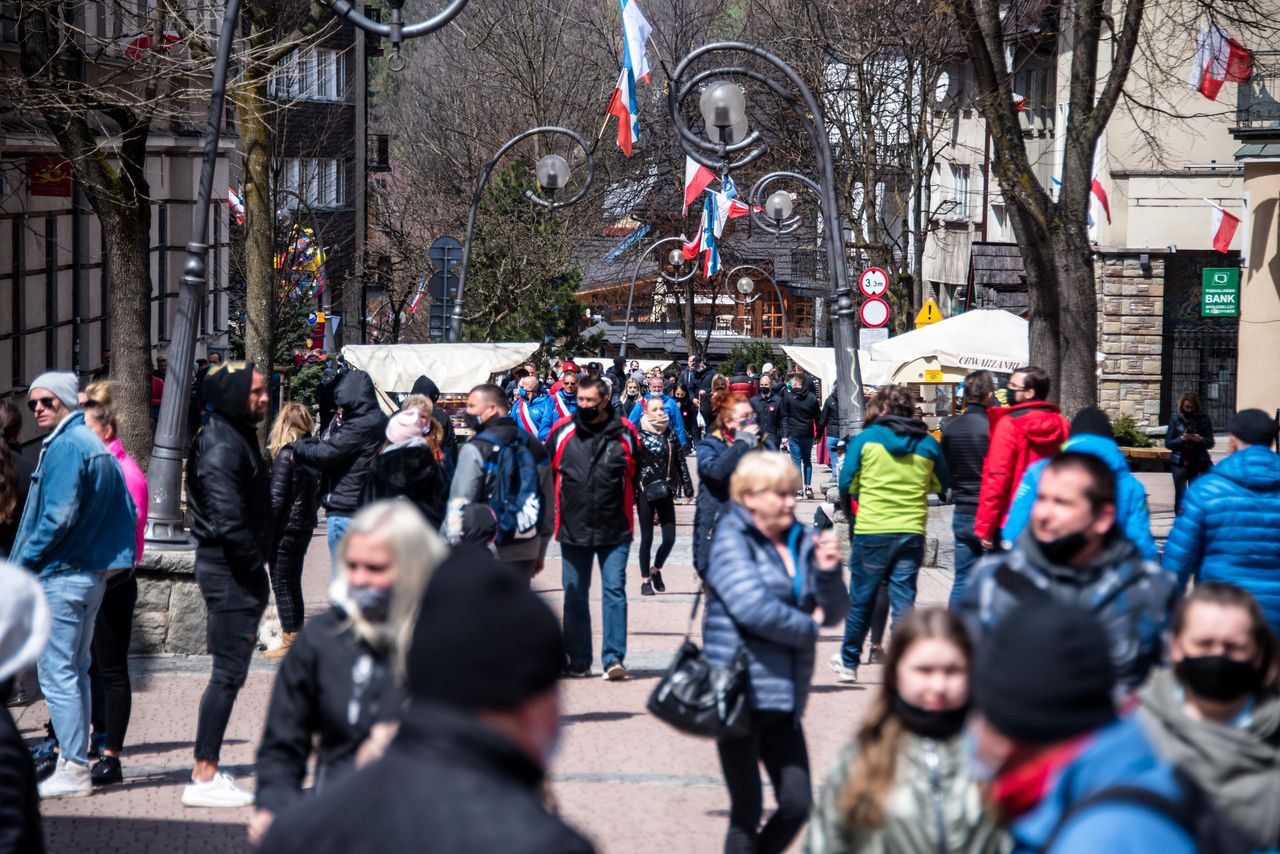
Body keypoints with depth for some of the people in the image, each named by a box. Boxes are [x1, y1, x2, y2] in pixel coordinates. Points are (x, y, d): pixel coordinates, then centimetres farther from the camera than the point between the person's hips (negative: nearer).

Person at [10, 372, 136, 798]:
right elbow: (126, 510, 17)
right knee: (74, 670, 15)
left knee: (57, 672, -7)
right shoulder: (95, 446, 14)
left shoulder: (65, 447, -14)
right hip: (93, 572, 10)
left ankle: (73, 770, -9)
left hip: (61, 575, -10)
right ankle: (75, 759, 19)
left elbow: (58, 516, -20)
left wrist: (24, 564, -11)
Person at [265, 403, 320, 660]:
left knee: (282, 585, 0)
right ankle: (297, 636, 21)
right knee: (293, 584, 16)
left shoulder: (285, 456, -17)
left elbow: (276, 500, -18)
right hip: (305, 527, 7)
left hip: (285, 529, -7)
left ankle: (289, 641, 1)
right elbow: (318, 494, 10)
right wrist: (309, 516, 17)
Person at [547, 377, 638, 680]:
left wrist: (631, 510, 14)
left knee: (614, 592, -8)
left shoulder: (623, 432, 0)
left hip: (615, 530, -2)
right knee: (575, 595, 8)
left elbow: (637, 474, 13)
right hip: (573, 530, 2)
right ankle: (578, 662, 16)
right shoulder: (563, 431, 2)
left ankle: (614, 658, -8)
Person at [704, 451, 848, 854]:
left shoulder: (801, 541, 11)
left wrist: (827, 571, -7)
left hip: (784, 699, 6)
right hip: (742, 695, -6)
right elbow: (755, 609, -20)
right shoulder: (732, 540, -6)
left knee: (796, 806, 2)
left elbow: (833, 612, 12)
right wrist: (808, 627, -5)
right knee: (746, 813, -1)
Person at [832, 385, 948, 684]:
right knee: (903, 600, 4)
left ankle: (848, 662, 25)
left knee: (861, 600, 11)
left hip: (871, 531, -1)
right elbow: (941, 486, 14)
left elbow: (847, 485, -1)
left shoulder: (866, 439, -3)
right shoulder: (928, 444, 3)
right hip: (912, 533, 2)